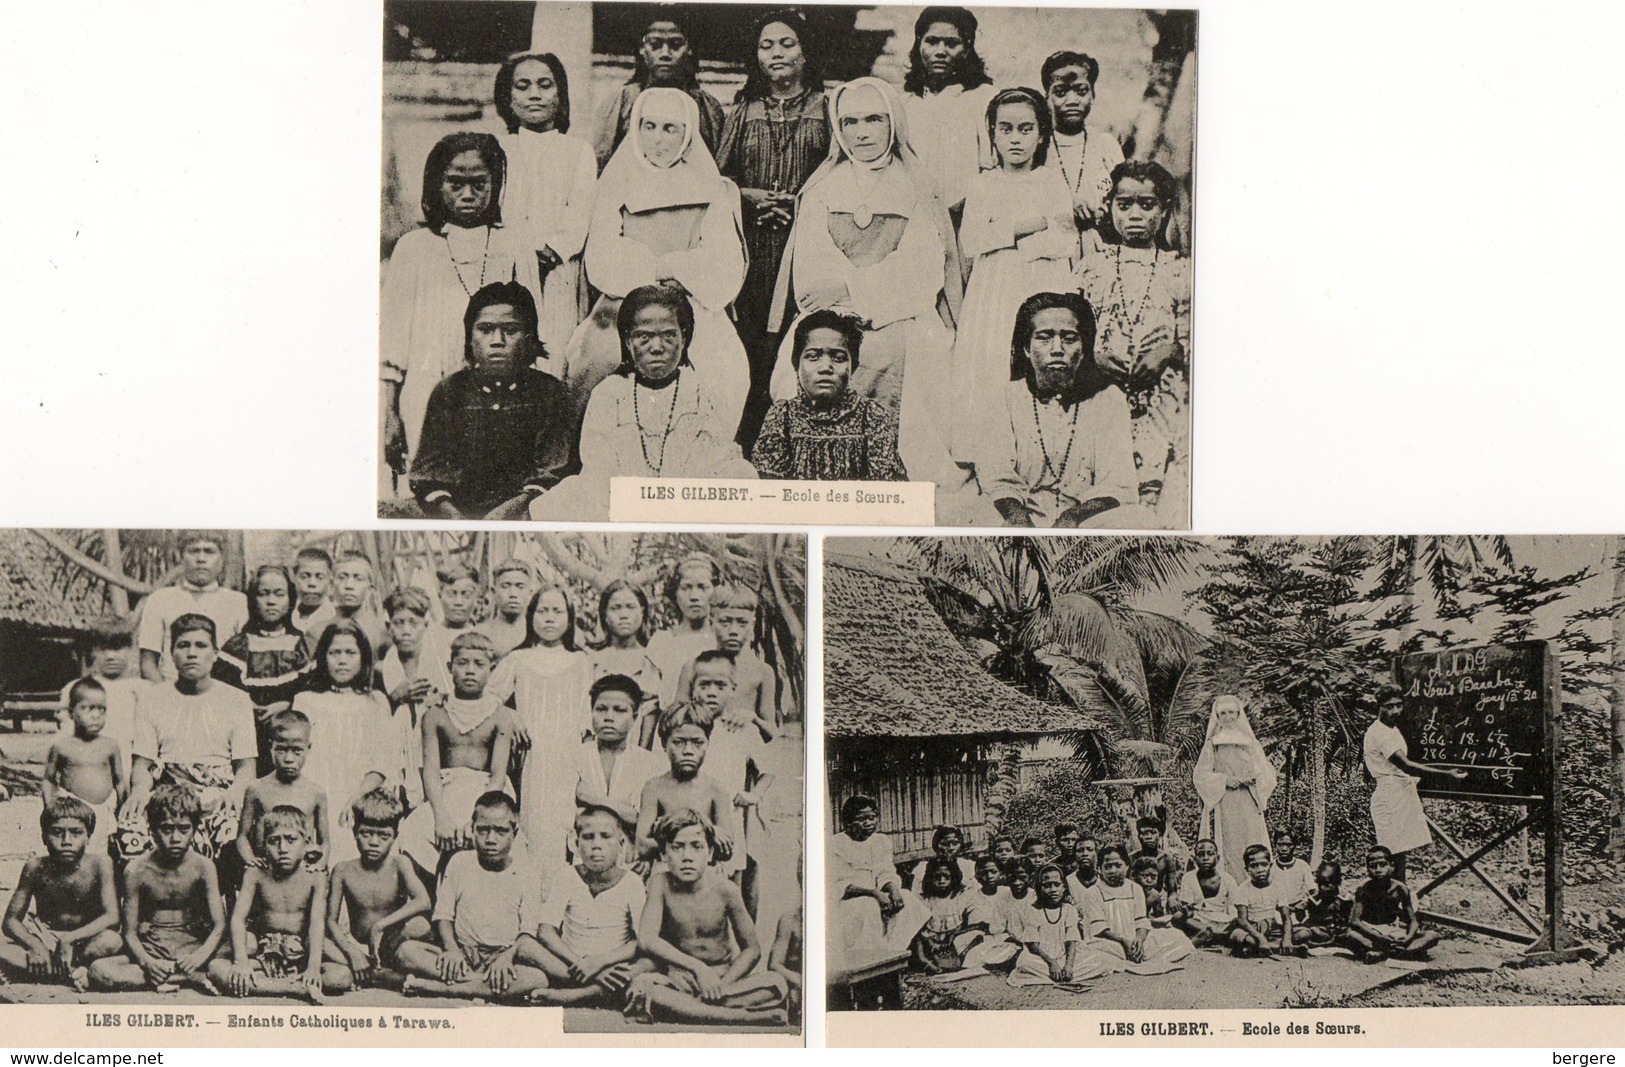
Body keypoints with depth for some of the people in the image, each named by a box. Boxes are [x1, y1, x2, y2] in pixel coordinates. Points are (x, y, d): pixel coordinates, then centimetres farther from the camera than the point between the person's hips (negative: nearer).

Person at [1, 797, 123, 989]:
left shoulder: (99, 863, -15)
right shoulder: (36, 868, -9)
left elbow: (112, 918, -22)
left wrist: (70, 939, -32)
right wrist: (34, 946, -26)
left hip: (85, 941, -2)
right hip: (44, 939, 2)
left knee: (111, 941, -35)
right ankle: (74, 973, -25)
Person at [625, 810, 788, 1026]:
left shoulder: (724, 890, -8)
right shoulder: (661, 883, -9)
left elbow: (752, 948, -1)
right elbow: (646, 940, -19)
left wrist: (722, 984, -17)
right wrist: (697, 967, -25)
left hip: (724, 976, 0)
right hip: (678, 978, 0)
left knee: (776, 984, -26)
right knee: (641, 985, -35)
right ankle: (744, 1017, -35)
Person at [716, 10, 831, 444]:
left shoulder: (825, 108, 9)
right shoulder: (743, 111, 17)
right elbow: (719, 177, 15)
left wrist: (804, 200, -9)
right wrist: (750, 195, -3)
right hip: (754, 248, 2)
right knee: (752, 341, -4)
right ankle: (751, 447, -1)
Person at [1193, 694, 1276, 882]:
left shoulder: (1251, 743, 14)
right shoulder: (1211, 745, 9)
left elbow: (1267, 772, 11)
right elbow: (1200, 775, 2)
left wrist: (1252, 778, -9)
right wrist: (1224, 779, -12)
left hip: (1248, 804, 2)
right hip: (1222, 804, -2)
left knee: (1252, 850, -6)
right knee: (1227, 847, -9)